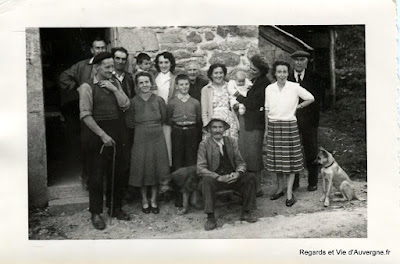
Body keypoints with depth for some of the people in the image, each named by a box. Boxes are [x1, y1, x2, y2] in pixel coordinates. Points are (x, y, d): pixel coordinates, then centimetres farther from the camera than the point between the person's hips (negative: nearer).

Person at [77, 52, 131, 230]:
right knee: (96, 174, 1)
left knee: (115, 172, 12)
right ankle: (96, 213, 13)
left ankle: (115, 208, 26)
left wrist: (114, 90, -10)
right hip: (96, 133, -5)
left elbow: (125, 105, 1)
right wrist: (103, 135, -15)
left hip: (115, 132, 5)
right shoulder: (87, 87, -7)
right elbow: (85, 115, -12)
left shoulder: (115, 84, 10)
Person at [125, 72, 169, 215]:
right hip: (140, 138, -1)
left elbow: (164, 118, 7)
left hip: (157, 137, 1)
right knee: (142, 169, 5)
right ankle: (144, 200, 20)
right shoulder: (133, 102, -3)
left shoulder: (159, 100, -2)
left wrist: (154, 127, 5)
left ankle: (154, 200, 20)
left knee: (157, 168, 6)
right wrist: (143, 127, 4)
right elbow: (129, 122, 1)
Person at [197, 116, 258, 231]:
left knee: (250, 177, -19)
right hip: (215, 178, -3)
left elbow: (240, 162, 7)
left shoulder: (231, 142, 7)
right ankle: (210, 217, -26)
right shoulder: (204, 145, -4)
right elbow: (200, 169, -11)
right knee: (207, 181, -34)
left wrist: (237, 173, -17)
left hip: (232, 177, 3)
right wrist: (219, 177, -23)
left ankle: (246, 212, -9)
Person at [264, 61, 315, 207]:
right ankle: (280, 188, 23)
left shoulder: (294, 87, -5)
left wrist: (297, 107, 2)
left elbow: (311, 98, 7)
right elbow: (267, 110, 9)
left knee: (290, 159, -1)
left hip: (290, 126, -3)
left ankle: (289, 192, 6)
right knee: (276, 159, 7)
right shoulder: (269, 89, 3)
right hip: (273, 126, 3)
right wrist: (266, 129, 9)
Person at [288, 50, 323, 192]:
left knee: (311, 152, 7)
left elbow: (316, 100, 0)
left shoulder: (314, 79, 2)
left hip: (309, 121, -1)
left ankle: (313, 182, 21)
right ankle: (293, 182, 19)